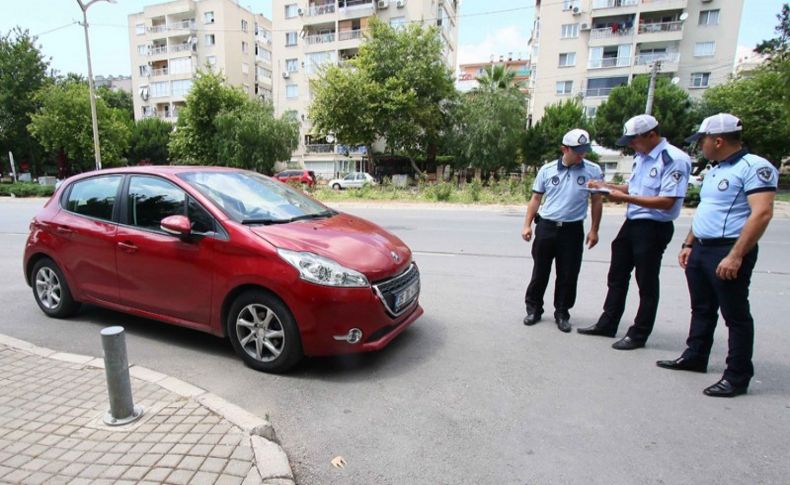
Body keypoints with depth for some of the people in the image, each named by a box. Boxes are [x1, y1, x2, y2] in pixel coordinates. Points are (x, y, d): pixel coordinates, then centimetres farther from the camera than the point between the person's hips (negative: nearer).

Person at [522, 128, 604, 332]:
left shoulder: (593, 171, 0)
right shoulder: (547, 169, 1)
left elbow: (597, 201, 6)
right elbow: (536, 198, 6)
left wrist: (594, 230, 3)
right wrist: (527, 225, 1)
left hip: (573, 230, 0)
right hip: (546, 227, 1)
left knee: (568, 275, 6)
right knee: (540, 271, 9)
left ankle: (562, 313, 22)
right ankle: (533, 308, 24)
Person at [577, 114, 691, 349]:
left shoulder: (674, 159, -16)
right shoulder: (641, 156, 10)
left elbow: (667, 202, -22)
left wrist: (625, 197, -23)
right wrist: (607, 186, 7)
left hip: (654, 228, -9)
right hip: (631, 223, 9)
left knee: (646, 284, 4)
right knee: (617, 276, 16)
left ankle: (638, 335, 19)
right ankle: (607, 324, 30)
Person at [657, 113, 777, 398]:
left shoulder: (754, 167, -12)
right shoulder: (713, 170, 17)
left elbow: (762, 214, -21)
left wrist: (735, 256, -25)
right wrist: (688, 245, 17)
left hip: (728, 252, -9)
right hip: (701, 250, 9)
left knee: (735, 315, 2)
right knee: (702, 309, 18)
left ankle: (737, 377, 13)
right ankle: (694, 357, 32)